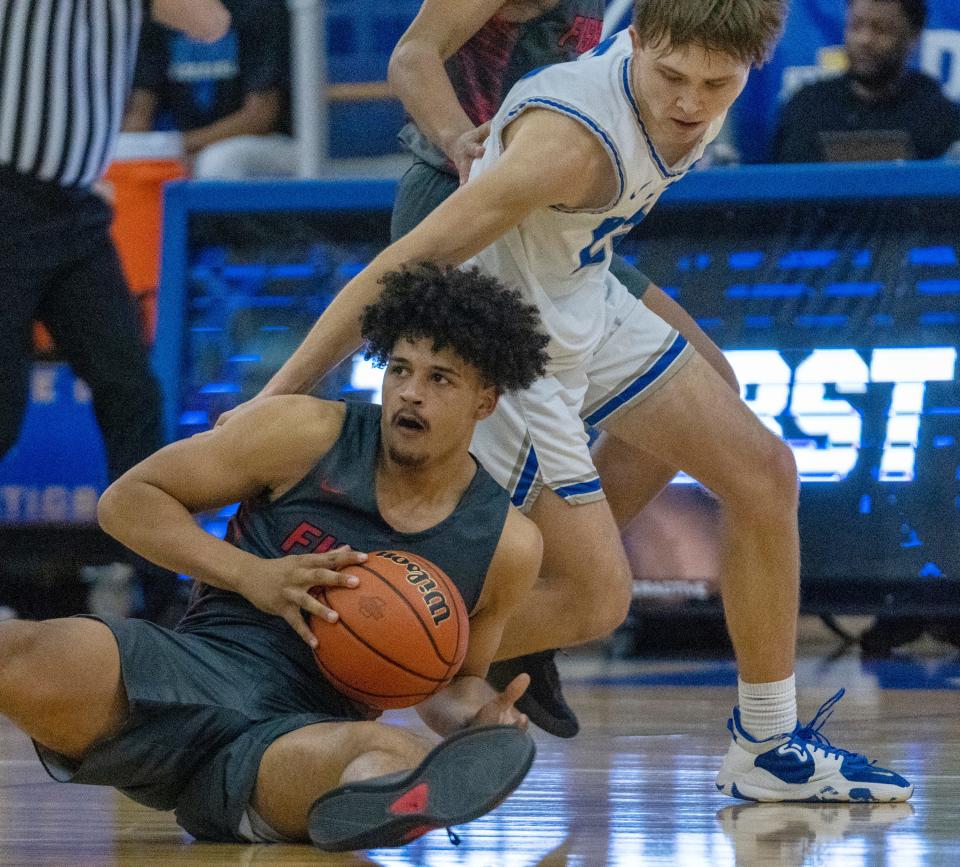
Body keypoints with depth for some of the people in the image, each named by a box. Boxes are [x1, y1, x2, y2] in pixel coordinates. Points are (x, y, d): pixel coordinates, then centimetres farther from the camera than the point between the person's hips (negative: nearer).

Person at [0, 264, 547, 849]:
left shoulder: (507, 547, 7)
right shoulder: (308, 437, 3)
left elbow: (453, 677, 24)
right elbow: (128, 499, 6)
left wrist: (472, 716, -3)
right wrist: (251, 575, -9)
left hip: (308, 734, 0)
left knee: (397, 756, -40)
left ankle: (377, 798, -68)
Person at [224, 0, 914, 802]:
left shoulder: (701, 100, -10)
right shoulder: (571, 141, -35)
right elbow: (404, 267, -33)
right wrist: (278, 398, -31)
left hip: (587, 309, 9)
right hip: (502, 353, -9)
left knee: (763, 475, 8)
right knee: (597, 599, -8)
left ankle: (767, 747, 20)